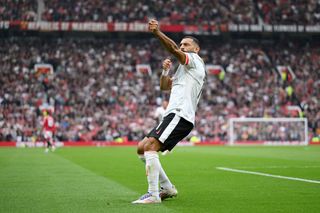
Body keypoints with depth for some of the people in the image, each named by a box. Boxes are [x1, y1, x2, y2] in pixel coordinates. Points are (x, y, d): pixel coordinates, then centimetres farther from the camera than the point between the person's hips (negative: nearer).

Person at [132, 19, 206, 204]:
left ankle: (153, 194, -26)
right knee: (142, 148, 8)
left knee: (150, 146, -22)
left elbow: (173, 50, -16)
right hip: (174, 115, 10)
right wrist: (165, 71, 13)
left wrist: (157, 32, -25)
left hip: (180, 115, -10)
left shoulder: (195, 60, 3)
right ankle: (167, 187, 12)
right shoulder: (185, 69, 31)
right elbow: (165, 86, 31)